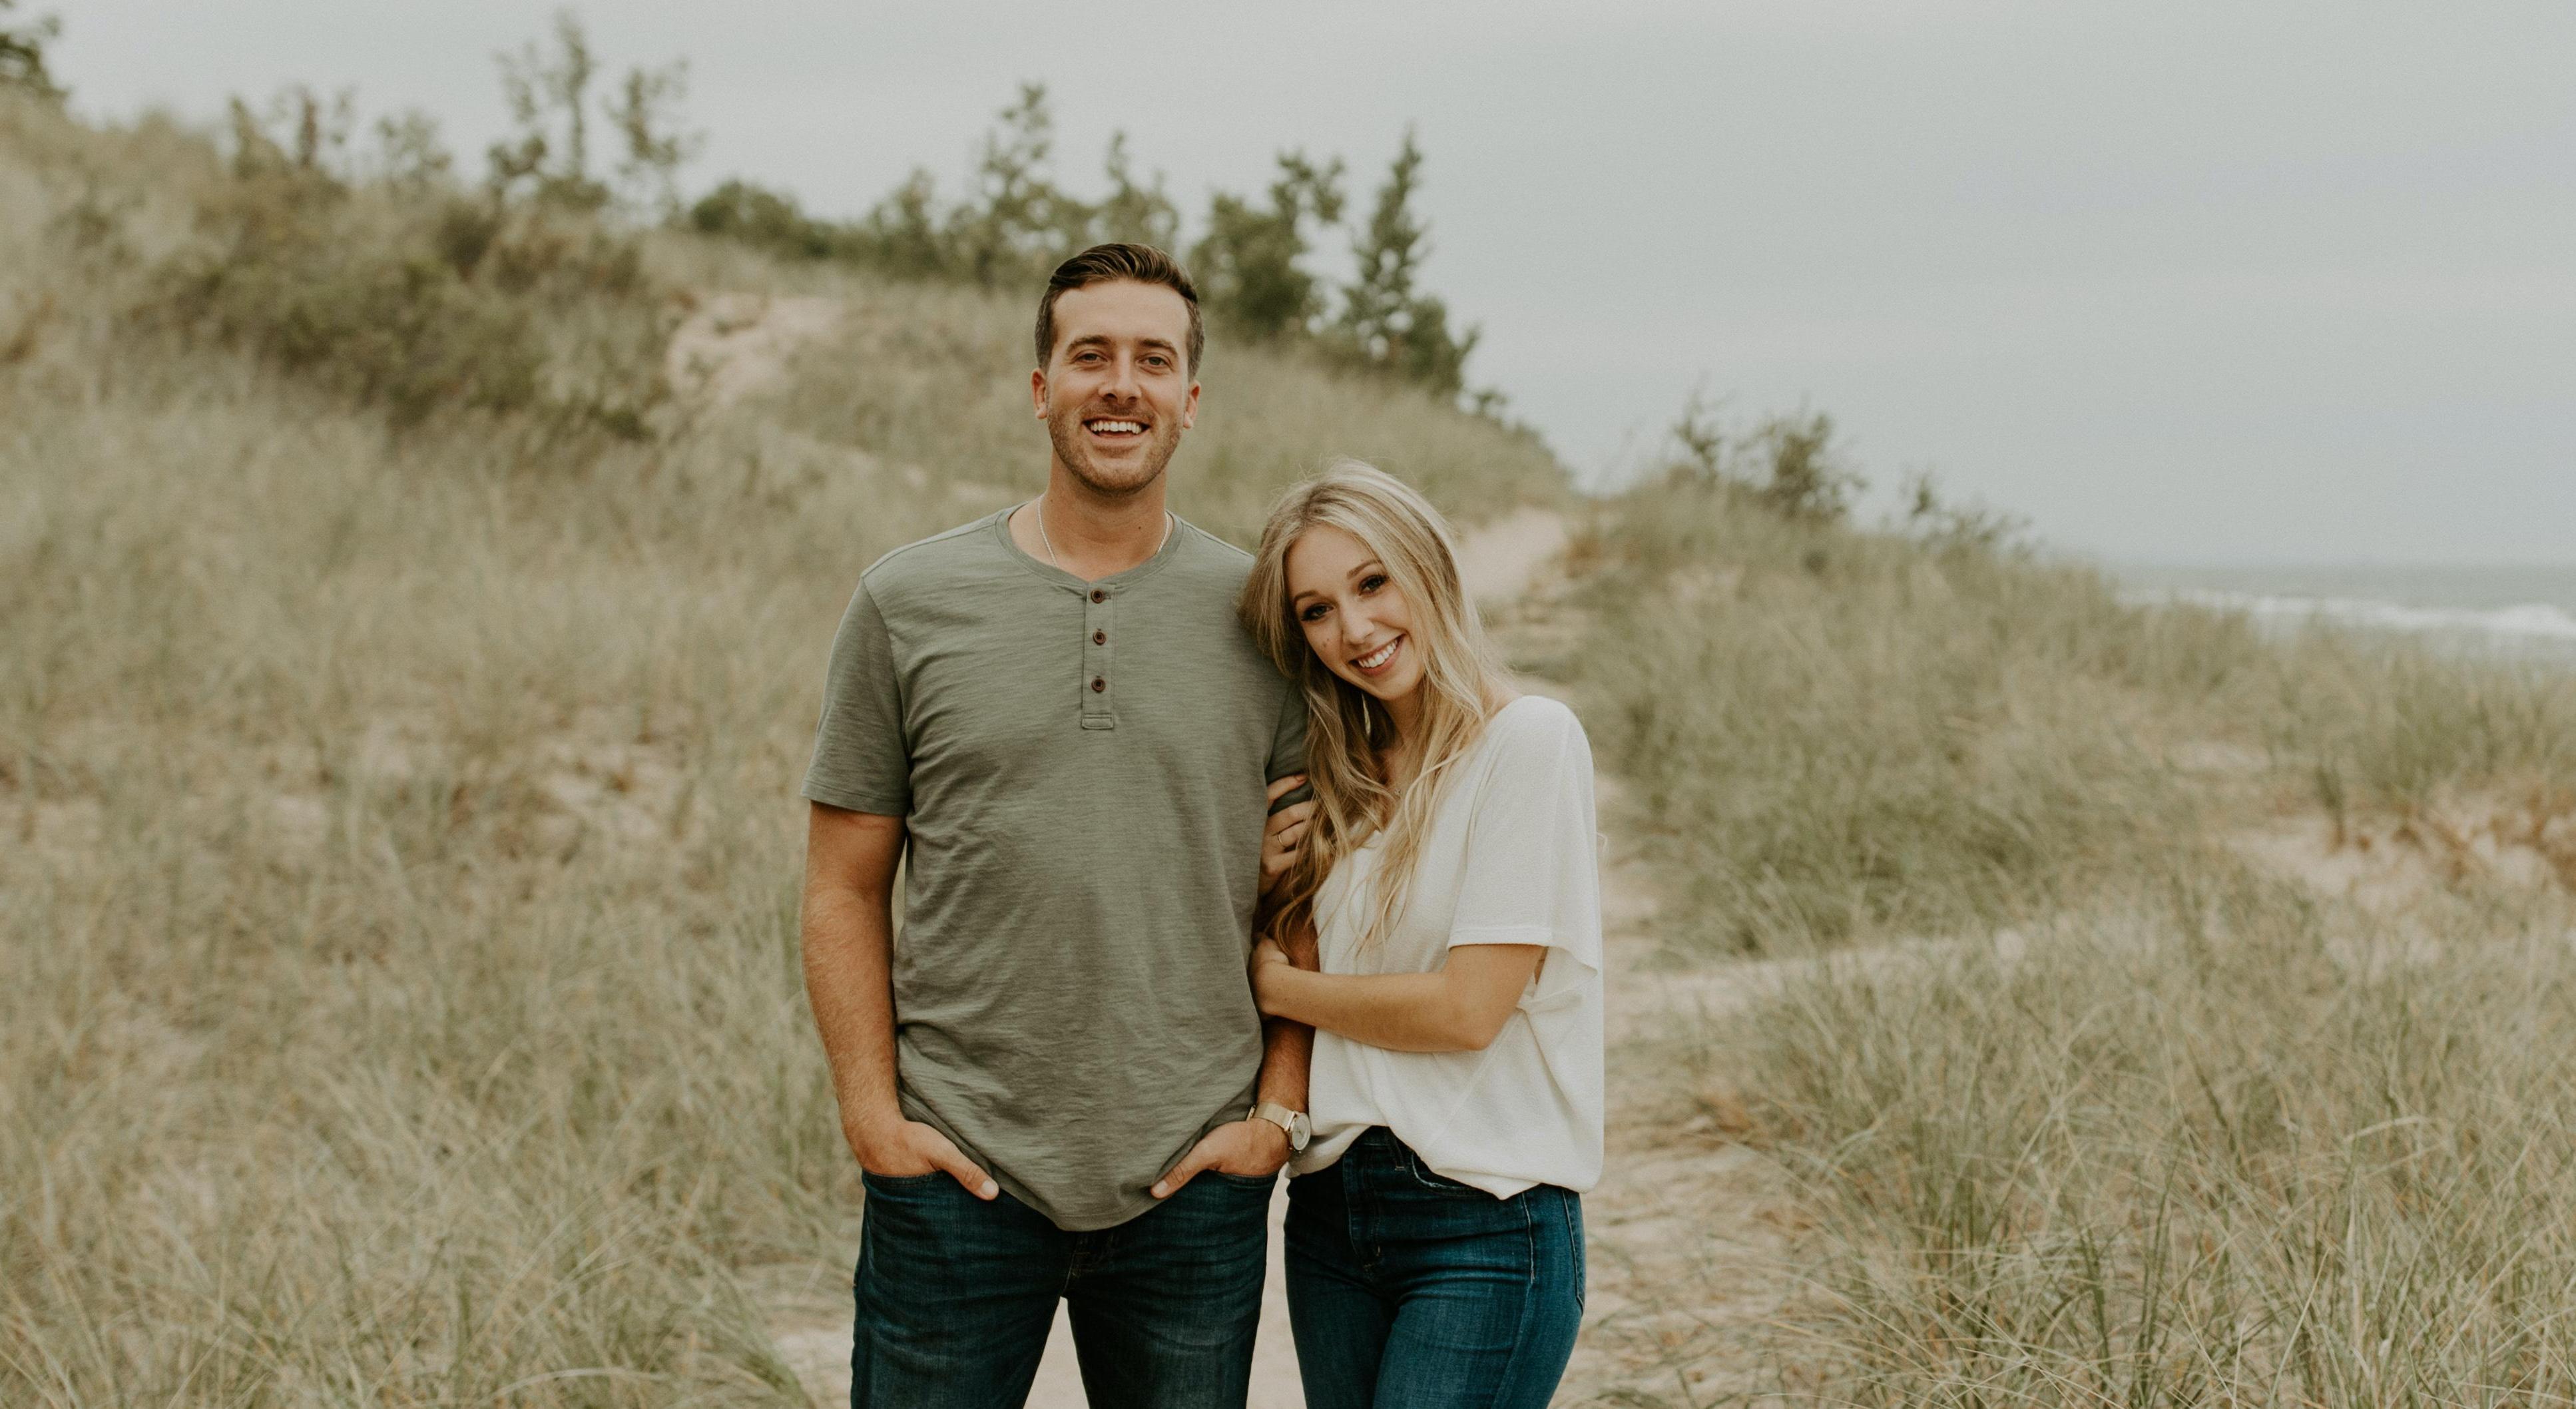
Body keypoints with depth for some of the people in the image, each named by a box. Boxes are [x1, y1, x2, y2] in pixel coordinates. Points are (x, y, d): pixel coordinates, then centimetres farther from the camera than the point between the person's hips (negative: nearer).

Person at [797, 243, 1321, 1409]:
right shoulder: (907, 604, 2)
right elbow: (843, 888, 4)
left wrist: (1278, 1111, -1)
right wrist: (873, 1115, -4)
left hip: (1191, 1183, 1)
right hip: (957, 1173, -1)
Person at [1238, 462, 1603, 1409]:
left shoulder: (1529, 741, -10)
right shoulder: (1341, 779, 11)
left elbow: (1470, 1007, -15)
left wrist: (1276, 986, -2)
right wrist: (1269, 882, -5)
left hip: (1487, 1224, -7)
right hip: (1331, 1213, 7)